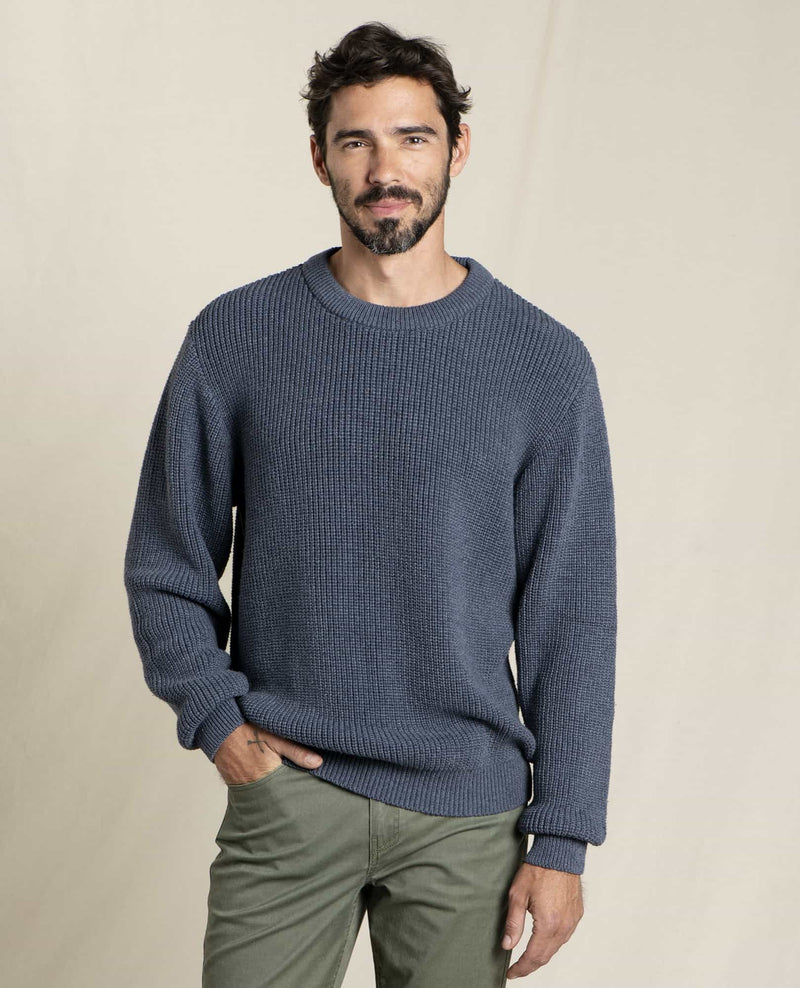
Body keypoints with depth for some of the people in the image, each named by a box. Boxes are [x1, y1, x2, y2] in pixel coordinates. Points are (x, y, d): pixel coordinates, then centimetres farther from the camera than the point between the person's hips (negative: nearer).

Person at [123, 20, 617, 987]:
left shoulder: (544, 362, -1)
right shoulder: (235, 337, 0)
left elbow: (570, 616, -1)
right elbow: (166, 564, 8)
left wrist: (562, 837, -3)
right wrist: (216, 719, -6)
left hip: (467, 811, 0)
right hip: (284, 790, 0)